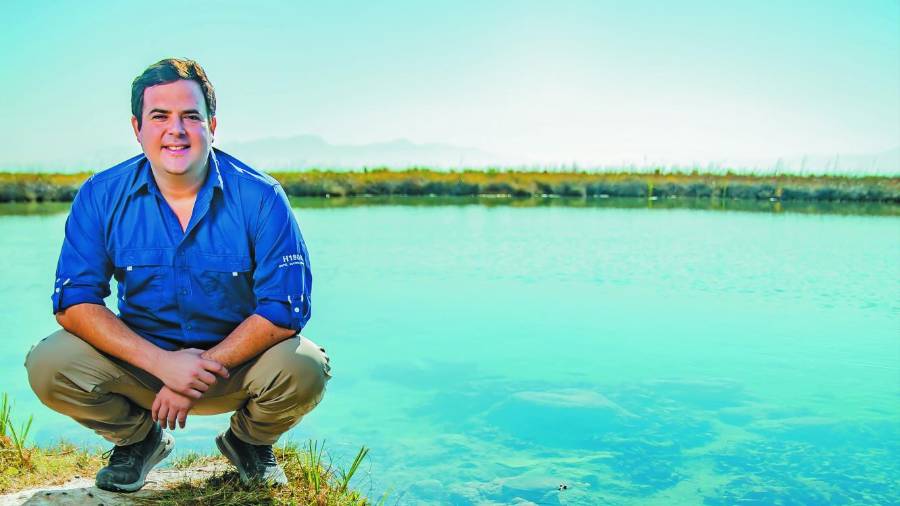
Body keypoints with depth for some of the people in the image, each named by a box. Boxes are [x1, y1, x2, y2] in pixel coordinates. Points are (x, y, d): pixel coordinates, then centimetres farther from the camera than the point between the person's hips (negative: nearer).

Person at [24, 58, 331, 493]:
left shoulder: (260, 197, -15)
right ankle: (138, 438, 11)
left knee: (305, 369, -30)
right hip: (141, 356, 2)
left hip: (237, 359, -1)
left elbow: (285, 307, -17)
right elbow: (74, 302, -11)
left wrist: (207, 368, -23)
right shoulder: (101, 196, -8)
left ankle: (249, 441, 8)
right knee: (48, 366, -22)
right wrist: (163, 363, -25)